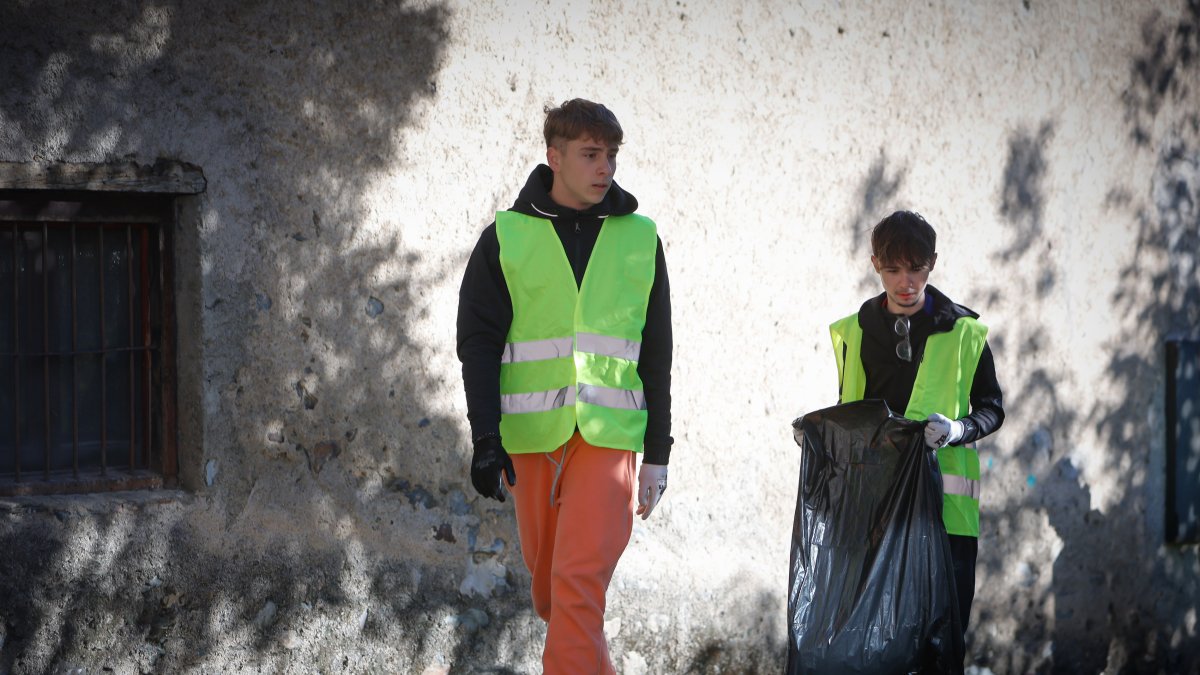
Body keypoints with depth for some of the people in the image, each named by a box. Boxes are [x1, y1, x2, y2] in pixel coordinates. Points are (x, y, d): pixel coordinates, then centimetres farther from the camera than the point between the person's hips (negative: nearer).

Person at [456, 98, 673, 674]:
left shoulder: (639, 239, 7)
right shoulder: (506, 237, 3)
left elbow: (656, 355, 11)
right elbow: (478, 343, 1)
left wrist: (657, 455, 9)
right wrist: (486, 438, -10)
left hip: (609, 433, -1)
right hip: (531, 433, 1)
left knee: (580, 579, -15)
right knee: (547, 576, 11)